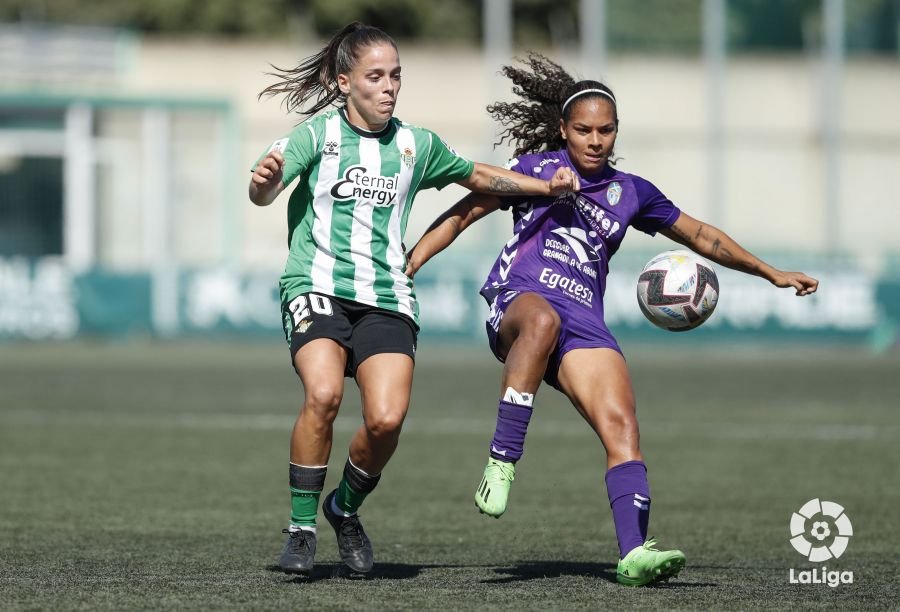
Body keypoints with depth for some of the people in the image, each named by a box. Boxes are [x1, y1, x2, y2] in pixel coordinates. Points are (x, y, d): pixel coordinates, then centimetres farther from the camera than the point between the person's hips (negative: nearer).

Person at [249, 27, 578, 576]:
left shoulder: (417, 145, 15)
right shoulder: (319, 134, 2)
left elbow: (478, 176, 31)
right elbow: (264, 193, -11)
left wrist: (548, 186, 21)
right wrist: (265, 180, -34)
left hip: (387, 298, 3)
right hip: (318, 287, -3)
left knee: (387, 418, -19)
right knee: (323, 394, -30)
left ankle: (346, 508, 11)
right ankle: (302, 528, -13)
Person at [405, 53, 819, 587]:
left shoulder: (630, 192, 21)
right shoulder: (536, 167, 14)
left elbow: (700, 236, 31)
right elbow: (465, 211, 15)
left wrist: (771, 273, 32)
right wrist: (409, 263, 3)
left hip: (584, 323, 4)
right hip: (518, 300, -4)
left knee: (622, 424, -20)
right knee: (543, 319, -43)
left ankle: (633, 553, -29)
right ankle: (501, 462, -41)